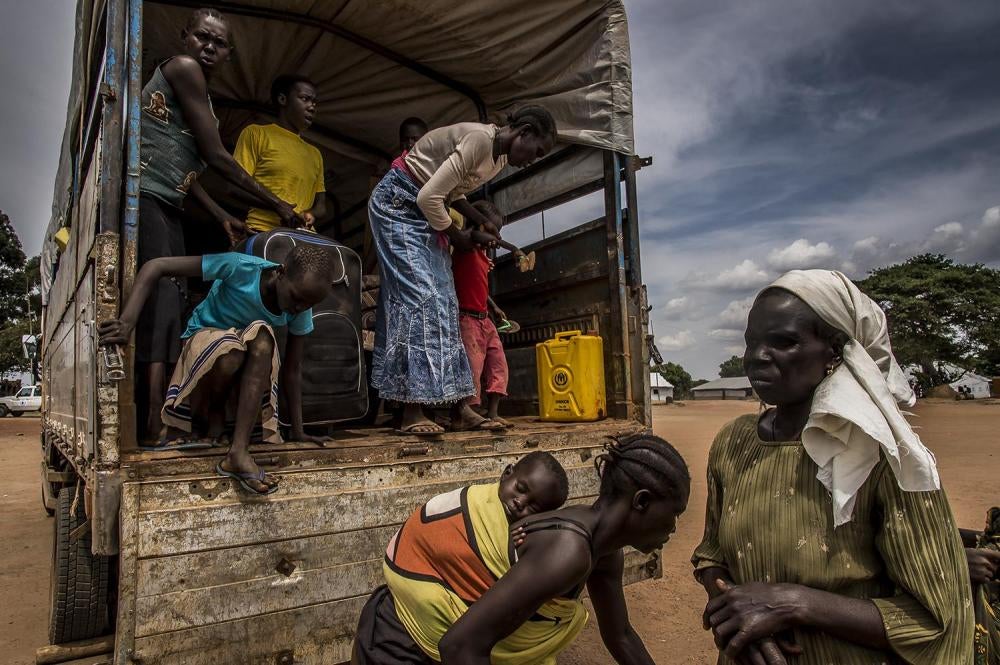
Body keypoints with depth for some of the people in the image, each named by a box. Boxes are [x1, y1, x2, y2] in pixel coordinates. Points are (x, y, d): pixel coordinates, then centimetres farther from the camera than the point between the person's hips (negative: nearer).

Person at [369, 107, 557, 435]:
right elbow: (429, 197, -26)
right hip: (397, 202, -9)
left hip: (426, 210, 9)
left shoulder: (500, 156, 6)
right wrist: (458, 236, -11)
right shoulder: (480, 138, -24)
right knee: (419, 296, -17)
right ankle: (412, 411, -16)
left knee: (442, 302, 2)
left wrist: (481, 222, 0)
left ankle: (454, 402, 4)